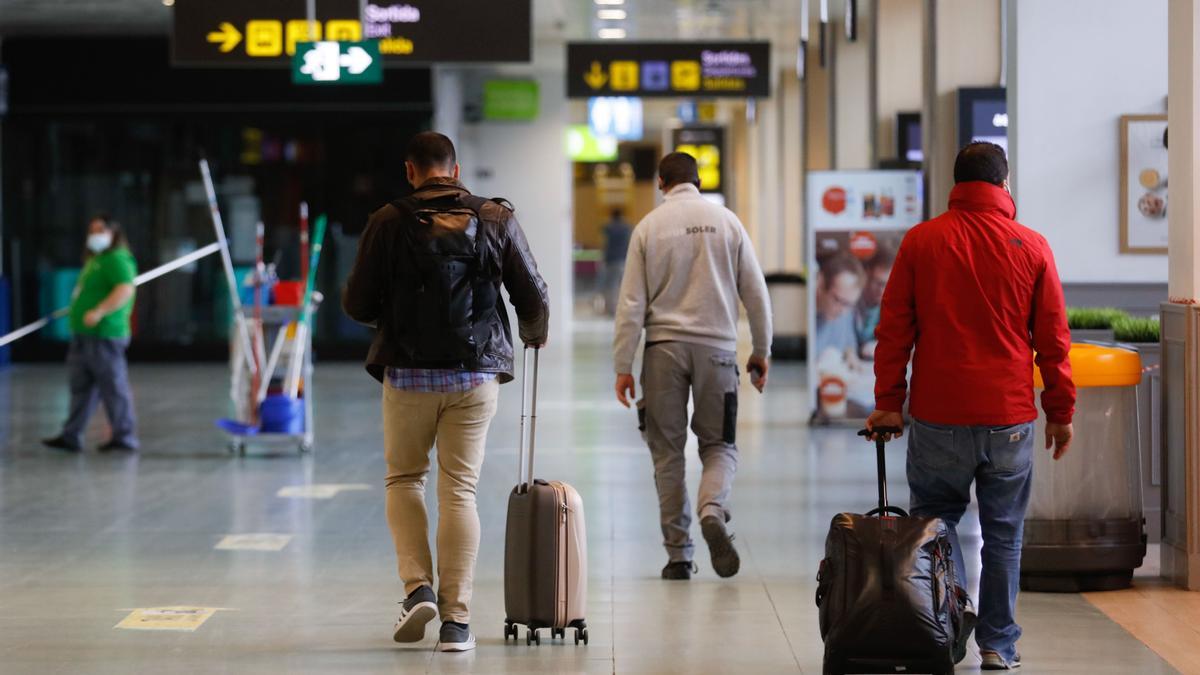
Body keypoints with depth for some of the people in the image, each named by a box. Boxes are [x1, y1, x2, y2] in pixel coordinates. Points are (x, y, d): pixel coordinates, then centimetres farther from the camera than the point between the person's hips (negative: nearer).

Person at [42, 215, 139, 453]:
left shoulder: (117, 259, -12)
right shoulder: (95, 260, 21)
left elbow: (126, 289, -26)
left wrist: (98, 312, -32)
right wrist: (77, 310, 21)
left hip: (104, 335, -11)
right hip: (84, 335, 11)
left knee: (114, 388, -4)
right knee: (80, 387, 11)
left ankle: (124, 437, 3)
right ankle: (71, 436, 14)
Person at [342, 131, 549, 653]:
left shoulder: (389, 223, -5)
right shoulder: (496, 221, 0)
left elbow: (357, 305, -4)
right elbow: (534, 300, 3)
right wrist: (535, 335, 25)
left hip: (408, 374, -1)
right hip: (475, 376, 1)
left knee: (404, 478, 17)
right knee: (459, 490, 5)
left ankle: (418, 586, 1)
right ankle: (456, 619, 2)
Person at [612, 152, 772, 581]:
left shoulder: (649, 227, 1)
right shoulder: (726, 221, 3)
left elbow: (632, 303, -2)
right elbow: (755, 292, 4)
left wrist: (623, 366, 2)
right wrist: (761, 351, 14)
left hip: (664, 347, 0)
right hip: (716, 347, 0)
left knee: (668, 451, 7)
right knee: (719, 444, 10)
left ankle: (678, 555, 6)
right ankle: (712, 511, -20)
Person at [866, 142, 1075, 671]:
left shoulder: (921, 241, 0)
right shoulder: (1032, 247, 1)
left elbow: (893, 329, 1)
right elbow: (1053, 340, 4)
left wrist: (889, 403, 7)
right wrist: (1060, 412, 12)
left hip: (938, 415, 0)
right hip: (1009, 417, 0)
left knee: (937, 516, 15)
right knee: (1003, 533, 8)